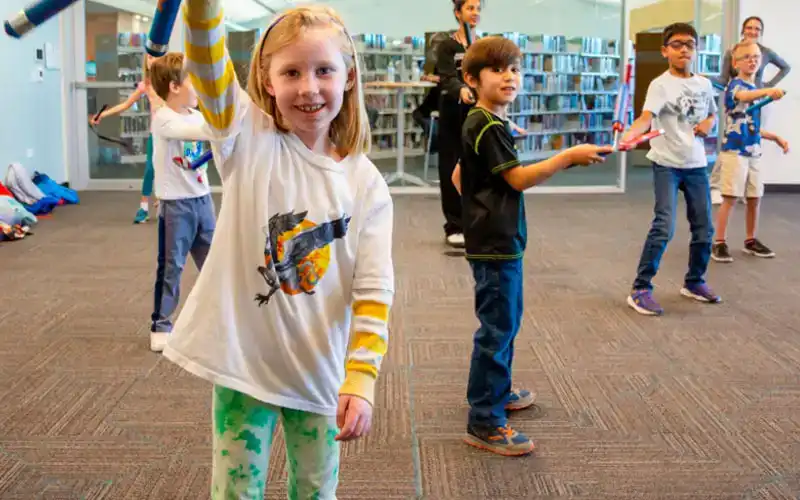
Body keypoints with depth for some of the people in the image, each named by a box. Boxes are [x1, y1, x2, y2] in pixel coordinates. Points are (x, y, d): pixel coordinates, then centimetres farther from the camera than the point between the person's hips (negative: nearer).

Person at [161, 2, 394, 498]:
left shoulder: (367, 184, -5)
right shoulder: (250, 141, -7)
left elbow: (374, 292, -8)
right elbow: (209, 69, -25)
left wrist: (361, 380, -18)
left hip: (320, 370, 2)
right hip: (243, 361, -1)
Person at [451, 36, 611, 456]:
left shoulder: (483, 124, 14)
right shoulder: (488, 127, -17)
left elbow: (459, 176, 22)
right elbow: (519, 178, -20)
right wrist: (570, 156, -22)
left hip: (499, 241, 11)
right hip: (495, 245, -11)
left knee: (506, 321, 23)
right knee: (497, 329, -7)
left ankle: (497, 392, 39)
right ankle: (484, 424, -1)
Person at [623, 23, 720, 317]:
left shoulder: (704, 84, 7)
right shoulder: (660, 85, -12)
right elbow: (646, 117, -28)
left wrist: (708, 123, 1)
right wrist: (629, 135, -49)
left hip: (696, 165, 6)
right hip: (667, 164, -6)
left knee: (704, 228, 11)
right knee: (663, 227, -16)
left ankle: (694, 282, 32)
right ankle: (640, 290, -7)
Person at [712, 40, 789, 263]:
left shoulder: (756, 90, 16)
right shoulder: (735, 85, -10)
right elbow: (743, 96, -37)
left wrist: (776, 138, 14)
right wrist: (768, 91, -55)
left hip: (753, 152, 8)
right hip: (734, 151, -8)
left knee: (754, 198, 12)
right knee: (730, 199, -7)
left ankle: (750, 241, 25)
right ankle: (719, 243, 1)